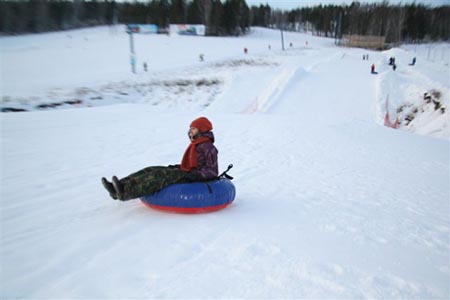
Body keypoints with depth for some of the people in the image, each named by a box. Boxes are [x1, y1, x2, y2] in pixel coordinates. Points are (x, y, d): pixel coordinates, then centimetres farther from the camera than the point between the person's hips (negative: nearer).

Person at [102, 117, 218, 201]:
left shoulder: (208, 147, -9)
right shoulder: (195, 144, 20)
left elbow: (212, 171, -14)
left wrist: (195, 174, -25)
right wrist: (176, 167, 12)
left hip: (196, 179, -9)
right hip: (188, 174, 9)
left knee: (164, 175, -31)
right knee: (151, 170, -7)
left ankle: (126, 192, -43)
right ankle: (120, 187, -22)